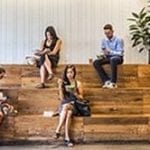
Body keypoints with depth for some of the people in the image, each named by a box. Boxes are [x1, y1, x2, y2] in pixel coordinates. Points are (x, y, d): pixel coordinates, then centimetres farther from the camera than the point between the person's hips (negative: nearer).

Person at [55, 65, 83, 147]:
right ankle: (67, 138, -43)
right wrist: (60, 86, -6)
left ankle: (58, 130, -37)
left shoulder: (78, 83, 8)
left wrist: (74, 93, -13)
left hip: (74, 105, -1)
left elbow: (81, 98, 5)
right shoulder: (63, 83, 10)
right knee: (68, 113, -36)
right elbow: (62, 98, 4)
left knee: (66, 106, -37)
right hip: (64, 105, 1)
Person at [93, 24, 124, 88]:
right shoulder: (104, 41, 3)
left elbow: (120, 53, -16)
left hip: (118, 57, -5)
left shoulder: (118, 40, -12)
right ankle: (107, 81, -23)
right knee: (96, 62, -20)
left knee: (113, 60, -42)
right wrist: (104, 53, -8)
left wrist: (110, 52, -26)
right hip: (108, 57, 5)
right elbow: (103, 51, 16)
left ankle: (113, 83, -36)